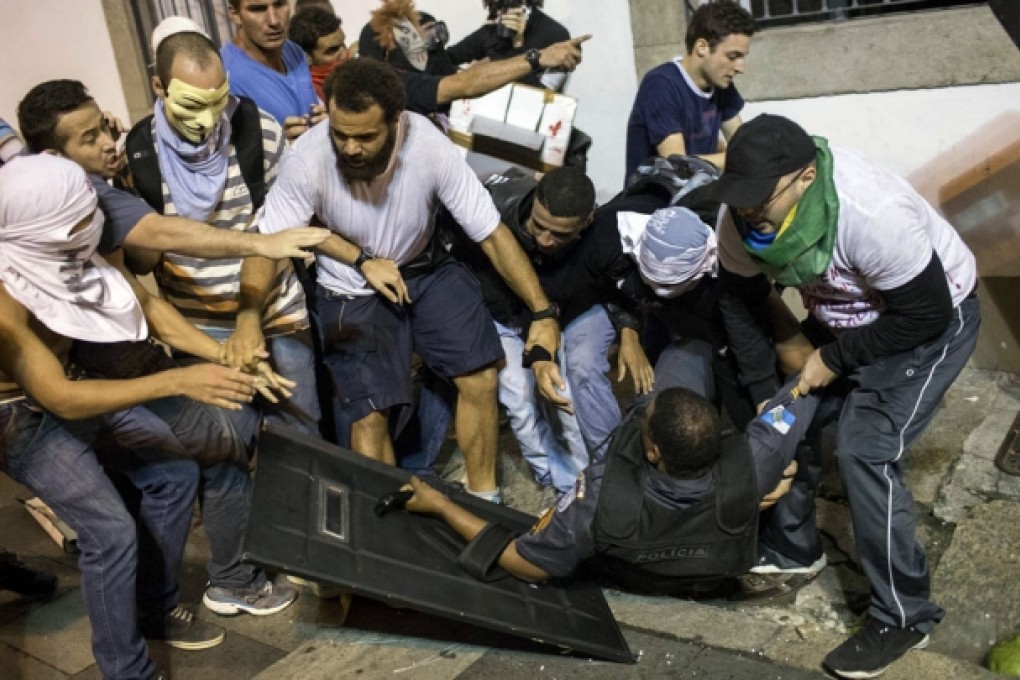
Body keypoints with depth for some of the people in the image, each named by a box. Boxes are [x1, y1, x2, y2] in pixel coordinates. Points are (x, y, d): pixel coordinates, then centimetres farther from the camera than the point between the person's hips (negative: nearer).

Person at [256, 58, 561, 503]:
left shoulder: (431, 148, -27)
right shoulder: (306, 162, -29)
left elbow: (491, 233, -19)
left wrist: (543, 312, -21)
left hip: (424, 269, 2)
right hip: (351, 288, -2)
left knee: (481, 378, -7)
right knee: (370, 415, -13)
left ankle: (483, 497, 17)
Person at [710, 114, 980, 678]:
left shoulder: (874, 215, -39)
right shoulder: (740, 218, -20)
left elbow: (926, 315, -27)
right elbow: (741, 303, -6)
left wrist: (834, 359, -20)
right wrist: (764, 394, -10)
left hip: (934, 319, -7)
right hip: (846, 316, 7)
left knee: (865, 450, -15)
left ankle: (904, 616, 1)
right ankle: (790, 547, 28)